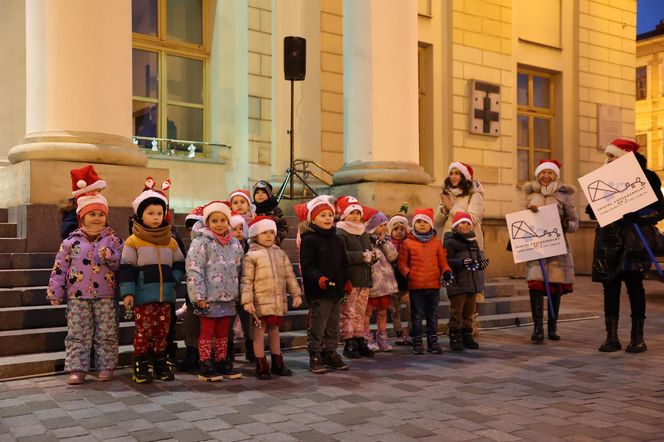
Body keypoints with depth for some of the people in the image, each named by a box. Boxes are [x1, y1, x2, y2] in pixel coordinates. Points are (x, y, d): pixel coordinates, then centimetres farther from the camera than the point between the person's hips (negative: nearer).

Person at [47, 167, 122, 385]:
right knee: (78, 334, 3)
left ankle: (106, 366, 15)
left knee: (106, 334, 5)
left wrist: (109, 256, -21)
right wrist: (54, 292, 3)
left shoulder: (113, 240, 3)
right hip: (78, 296, 0)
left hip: (105, 296, 0)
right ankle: (77, 369, 9)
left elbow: (122, 263, -3)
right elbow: (60, 268, 4)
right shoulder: (71, 241, 3)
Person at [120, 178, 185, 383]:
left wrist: (173, 279, -1)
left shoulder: (171, 242, 10)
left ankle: (161, 364, 22)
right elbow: (126, 268, -5)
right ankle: (141, 366, 9)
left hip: (165, 295, 4)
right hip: (143, 296, -4)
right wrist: (127, 292, -11)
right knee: (143, 330, -3)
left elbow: (180, 264, 17)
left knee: (162, 331, 10)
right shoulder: (133, 241, -3)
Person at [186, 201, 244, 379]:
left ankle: (222, 363, 24)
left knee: (223, 333, 14)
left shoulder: (235, 244, 9)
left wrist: (238, 294, 15)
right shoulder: (201, 242, -10)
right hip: (209, 298, -6)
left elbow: (239, 270, 17)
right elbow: (194, 270, -14)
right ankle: (205, 366, 13)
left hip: (228, 298, 6)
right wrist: (199, 296, -17)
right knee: (207, 332, 4)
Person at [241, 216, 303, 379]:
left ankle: (277, 364, 26)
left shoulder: (280, 254, 10)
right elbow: (247, 280, -11)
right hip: (260, 302, -5)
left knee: (274, 332, 16)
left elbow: (289, 275, 11)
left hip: (278, 302, 5)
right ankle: (261, 366, 12)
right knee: (259, 333, 4)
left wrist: (296, 294, 6)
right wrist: (247, 301, -17)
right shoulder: (251, 256, -7)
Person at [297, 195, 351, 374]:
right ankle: (315, 357, 9)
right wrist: (318, 278, -28)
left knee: (333, 327, 15)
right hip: (318, 292, -7)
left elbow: (344, 264, 20)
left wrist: (347, 280, 8)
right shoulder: (308, 240, -8)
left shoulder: (337, 240, 14)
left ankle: (330, 354, 26)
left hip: (337, 291, 7)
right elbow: (307, 266, -14)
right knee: (317, 327, 0)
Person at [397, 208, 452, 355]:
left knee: (433, 316, 11)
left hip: (434, 285, 2)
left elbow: (442, 260, 10)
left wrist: (446, 271, -8)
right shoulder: (408, 243, 0)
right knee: (417, 316, 5)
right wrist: (407, 273, -14)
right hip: (416, 285, -2)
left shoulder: (437, 242, 7)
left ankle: (433, 342, 21)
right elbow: (402, 262, 2)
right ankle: (417, 343, 14)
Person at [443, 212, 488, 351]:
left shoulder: (473, 242, 17)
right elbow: (446, 261, -17)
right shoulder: (450, 242, -7)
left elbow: (479, 257, 24)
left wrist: (481, 264, 2)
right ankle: (454, 338, 5)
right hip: (458, 283, -7)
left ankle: (467, 336, 22)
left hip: (473, 282, 7)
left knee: (469, 311, 13)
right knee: (456, 311, -3)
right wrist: (461, 263, -29)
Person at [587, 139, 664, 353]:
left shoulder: (646, 177, -1)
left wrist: (639, 216, -22)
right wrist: (594, 208, -7)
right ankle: (612, 337, 10)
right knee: (610, 286, 3)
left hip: (634, 240, -4)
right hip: (609, 240, 4)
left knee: (633, 283, -4)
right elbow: (594, 211, 15)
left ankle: (637, 337, 8)